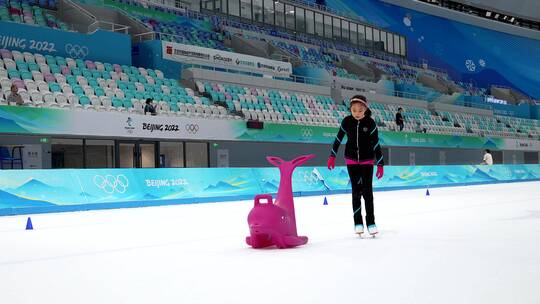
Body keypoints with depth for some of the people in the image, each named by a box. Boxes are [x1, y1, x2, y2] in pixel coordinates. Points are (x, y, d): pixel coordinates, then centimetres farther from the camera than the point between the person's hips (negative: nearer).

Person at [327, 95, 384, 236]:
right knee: (356, 191, 2)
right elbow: (339, 138, 5)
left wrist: (380, 164, -7)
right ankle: (358, 222, 9)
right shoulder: (347, 121, -9)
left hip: (367, 160, -1)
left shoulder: (370, 123, -14)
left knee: (367, 191, -1)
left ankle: (371, 223, 6)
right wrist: (332, 156, 10)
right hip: (352, 160, 1)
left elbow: (376, 144, -8)